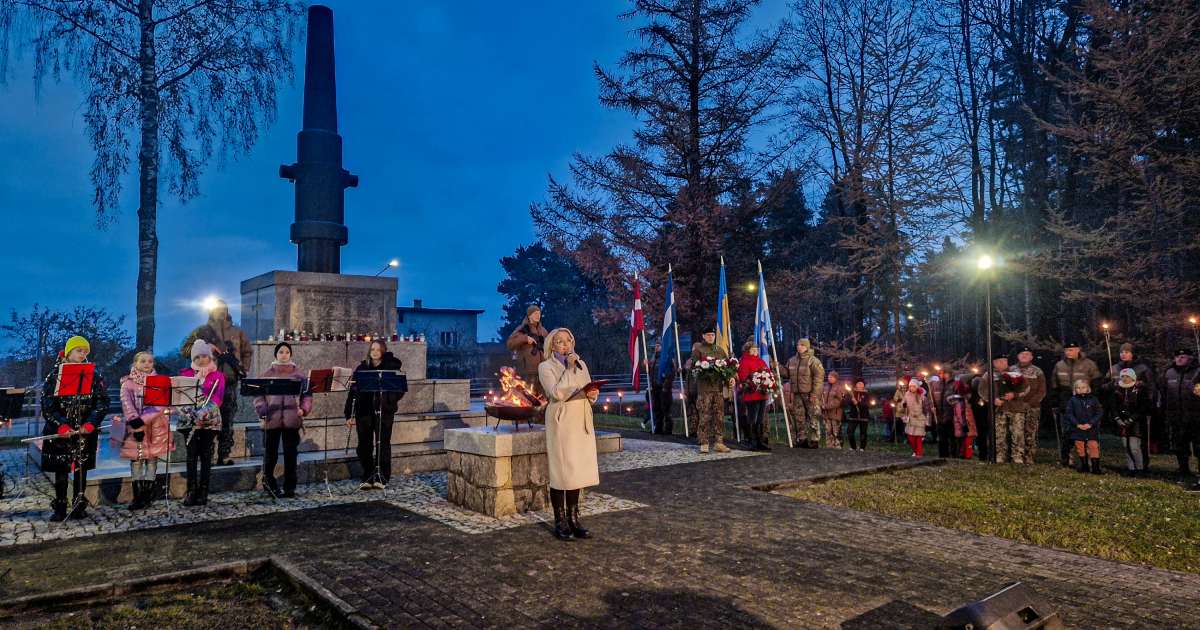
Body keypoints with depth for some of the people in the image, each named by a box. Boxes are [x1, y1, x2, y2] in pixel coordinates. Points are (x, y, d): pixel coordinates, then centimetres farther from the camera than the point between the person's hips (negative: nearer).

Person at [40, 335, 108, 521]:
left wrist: (90, 424, -15)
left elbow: (102, 402, -2)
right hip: (60, 431, 0)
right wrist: (61, 425, -18)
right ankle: (60, 508, 12)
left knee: (81, 469, 6)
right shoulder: (55, 375, 1)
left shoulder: (94, 375, 2)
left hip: (85, 431, 1)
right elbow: (47, 404, -4)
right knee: (61, 469, 3)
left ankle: (79, 506, 16)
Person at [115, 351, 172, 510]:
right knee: (136, 460, -1)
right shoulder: (128, 383, 3)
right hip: (134, 425, 0)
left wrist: (143, 421, -19)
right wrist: (136, 423, -21)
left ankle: (148, 496, 6)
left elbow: (161, 405, -7)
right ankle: (137, 496, 3)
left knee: (152, 458, 1)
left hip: (155, 426, 1)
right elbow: (127, 405, -8)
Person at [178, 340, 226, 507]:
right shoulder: (186, 373, 12)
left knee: (206, 455, 0)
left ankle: (203, 491, 4)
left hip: (210, 420, -1)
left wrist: (206, 412, -19)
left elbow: (218, 397, -6)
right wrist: (197, 377, -12)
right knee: (192, 455, -3)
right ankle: (191, 491, 1)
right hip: (190, 419, 1)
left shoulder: (218, 374, 6)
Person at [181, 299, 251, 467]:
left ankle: (224, 455, 9)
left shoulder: (237, 332, 13)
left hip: (230, 382, 3)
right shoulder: (202, 331, 5)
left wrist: (244, 369, 12)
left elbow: (248, 351, 24)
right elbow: (184, 350, 0)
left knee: (227, 420, 4)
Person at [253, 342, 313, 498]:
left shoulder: (298, 374, 7)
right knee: (271, 453, 7)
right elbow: (259, 396, 4)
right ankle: (268, 481, 27)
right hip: (272, 420, 0)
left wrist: (304, 409, -7)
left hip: (292, 420, 0)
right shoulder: (268, 374, 6)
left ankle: (290, 488, 12)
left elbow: (307, 394, 7)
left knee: (291, 453, 3)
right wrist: (262, 412, -9)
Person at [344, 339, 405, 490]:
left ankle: (382, 478, 10)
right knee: (364, 444, 5)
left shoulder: (390, 367, 2)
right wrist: (349, 414, 1)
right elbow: (353, 391, 6)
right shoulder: (362, 368, 7)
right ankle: (367, 478, 16)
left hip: (384, 411, -2)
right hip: (364, 411, 2)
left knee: (383, 443, 1)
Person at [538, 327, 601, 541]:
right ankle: (560, 523, 7)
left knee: (577, 470, 8)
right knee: (560, 471, -3)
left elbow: (591, 394, 17)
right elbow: (557, 394, -16)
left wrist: (592, 393, -6)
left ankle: (573, 519, 17)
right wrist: (570, 369, -14)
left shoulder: (581, 364, 15)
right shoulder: (546, 367, -1)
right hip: (560, 421, -5)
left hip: (582, 422, 5)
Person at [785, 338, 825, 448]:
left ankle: (814, 440, 0)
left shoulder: (813, 361, -9)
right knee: (799, 417, 9)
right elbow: (787, 374, 19)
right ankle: (801, 439, 17)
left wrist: (814, 394, -18)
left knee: (813, 417, -5)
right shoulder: (792, 360, 12)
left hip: (810, 394, -6)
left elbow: (819, 377, -13)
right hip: (797, 394, 6)